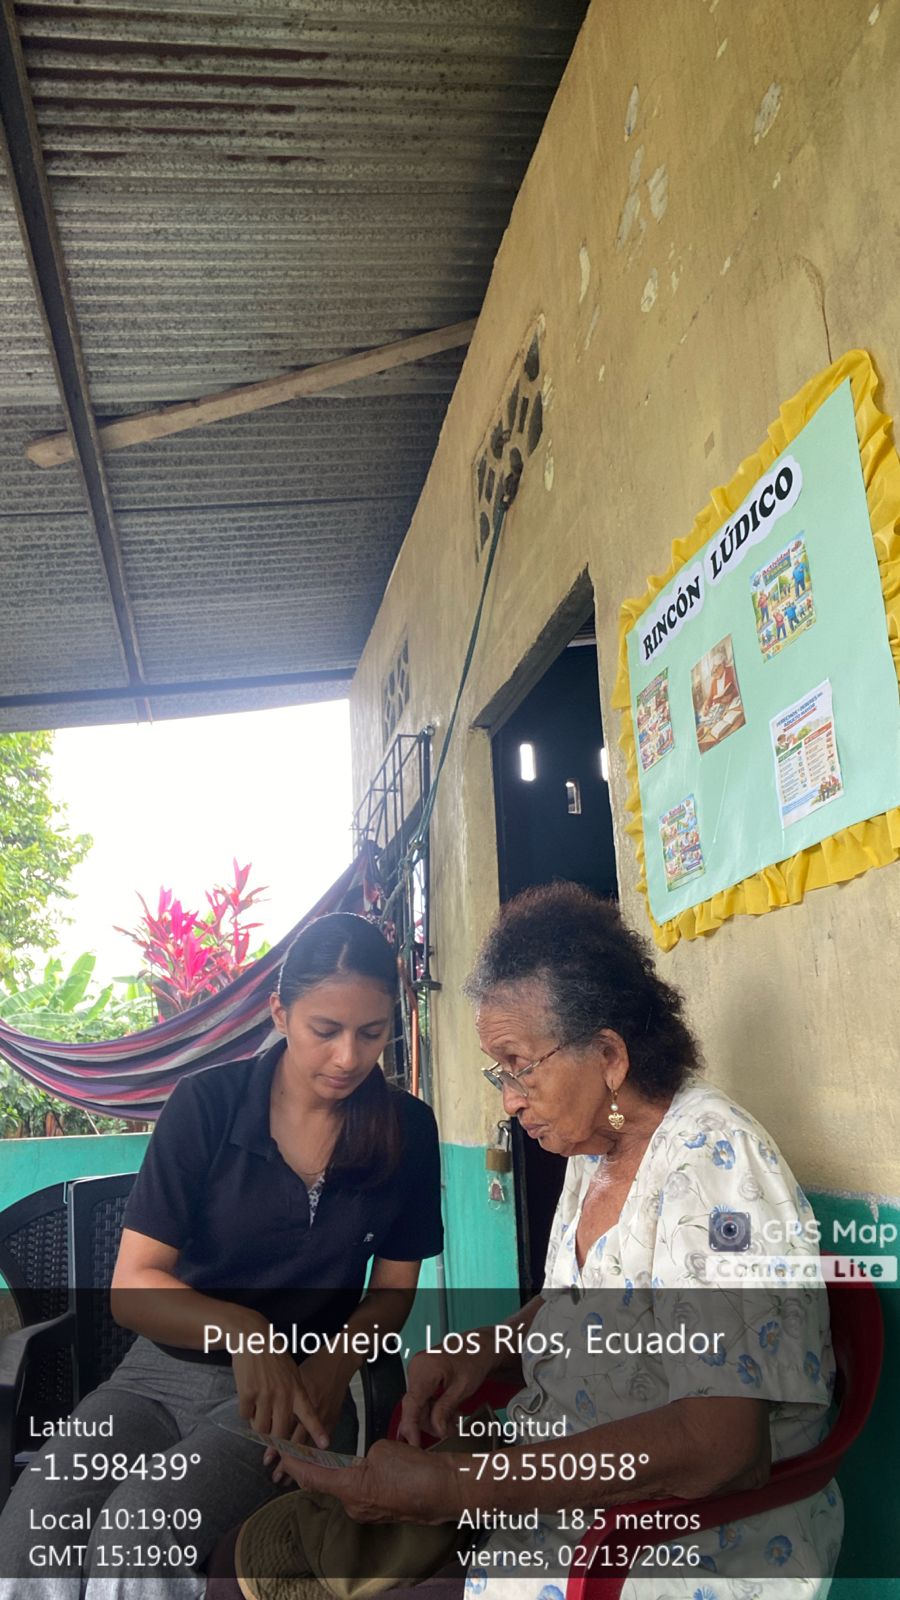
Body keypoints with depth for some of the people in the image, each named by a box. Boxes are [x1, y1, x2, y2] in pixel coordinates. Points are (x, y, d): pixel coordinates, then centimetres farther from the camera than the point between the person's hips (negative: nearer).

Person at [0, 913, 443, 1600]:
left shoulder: (407, 1130, -5)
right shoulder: (206, 1104, -10)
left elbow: (393, 1287, 4)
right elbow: (132, 1285, -12)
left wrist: (333, 1368, -17)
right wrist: (240, 1329, -31)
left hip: (296, 1386, 0)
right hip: (166, 1370, 1)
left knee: (143, 1534, -28)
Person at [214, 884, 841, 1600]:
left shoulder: (711, 1158, -23)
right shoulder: (595, 1151, 6)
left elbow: (722, 1444, -31)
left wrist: (454, 1487, -31)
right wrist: (489, 1346, 1)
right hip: (559, 1474, 8)